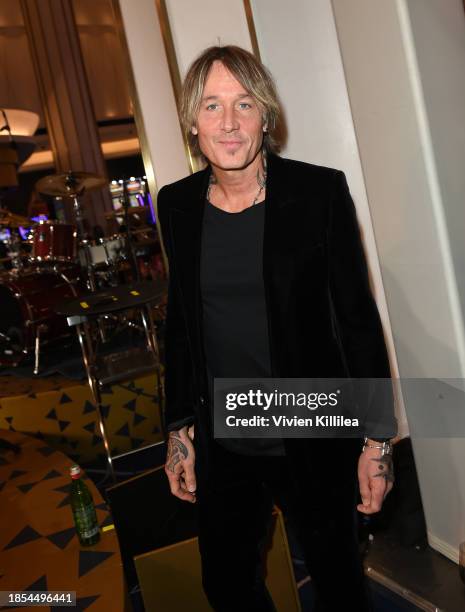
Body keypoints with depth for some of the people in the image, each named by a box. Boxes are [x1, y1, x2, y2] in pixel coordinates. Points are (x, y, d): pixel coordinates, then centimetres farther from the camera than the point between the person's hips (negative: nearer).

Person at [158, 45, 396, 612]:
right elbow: (180, 321, 6)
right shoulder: (177, 204, -2)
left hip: (312, 439, -3)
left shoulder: (320, 191, -13)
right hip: (219, 445, 4)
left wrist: (377, 438, -8)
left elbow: (358, 318, -9)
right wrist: (179, 430, 7)